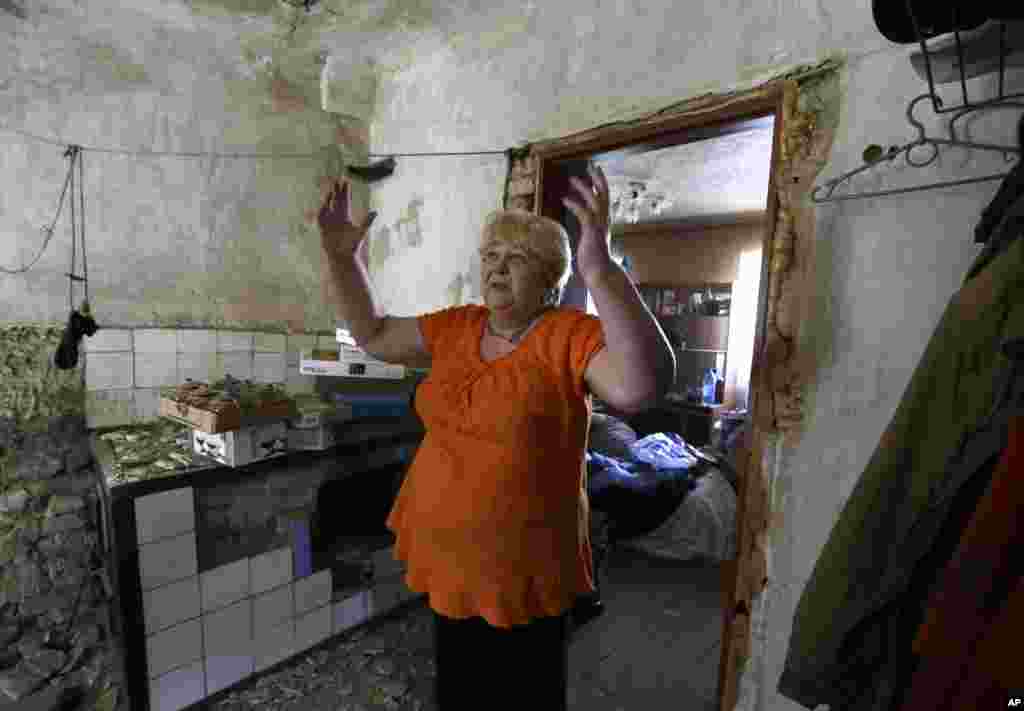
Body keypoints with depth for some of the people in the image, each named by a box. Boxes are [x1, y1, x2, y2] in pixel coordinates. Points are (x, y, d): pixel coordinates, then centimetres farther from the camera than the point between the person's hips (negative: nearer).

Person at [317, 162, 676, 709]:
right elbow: (373, 335, 7)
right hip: (447, 558, 5)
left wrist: (598, 267, -44)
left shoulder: (571, 336, -18)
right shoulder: (456, 328, 0)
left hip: (524, 568, -5)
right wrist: (341, 257, -4)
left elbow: (644, 386, -34)